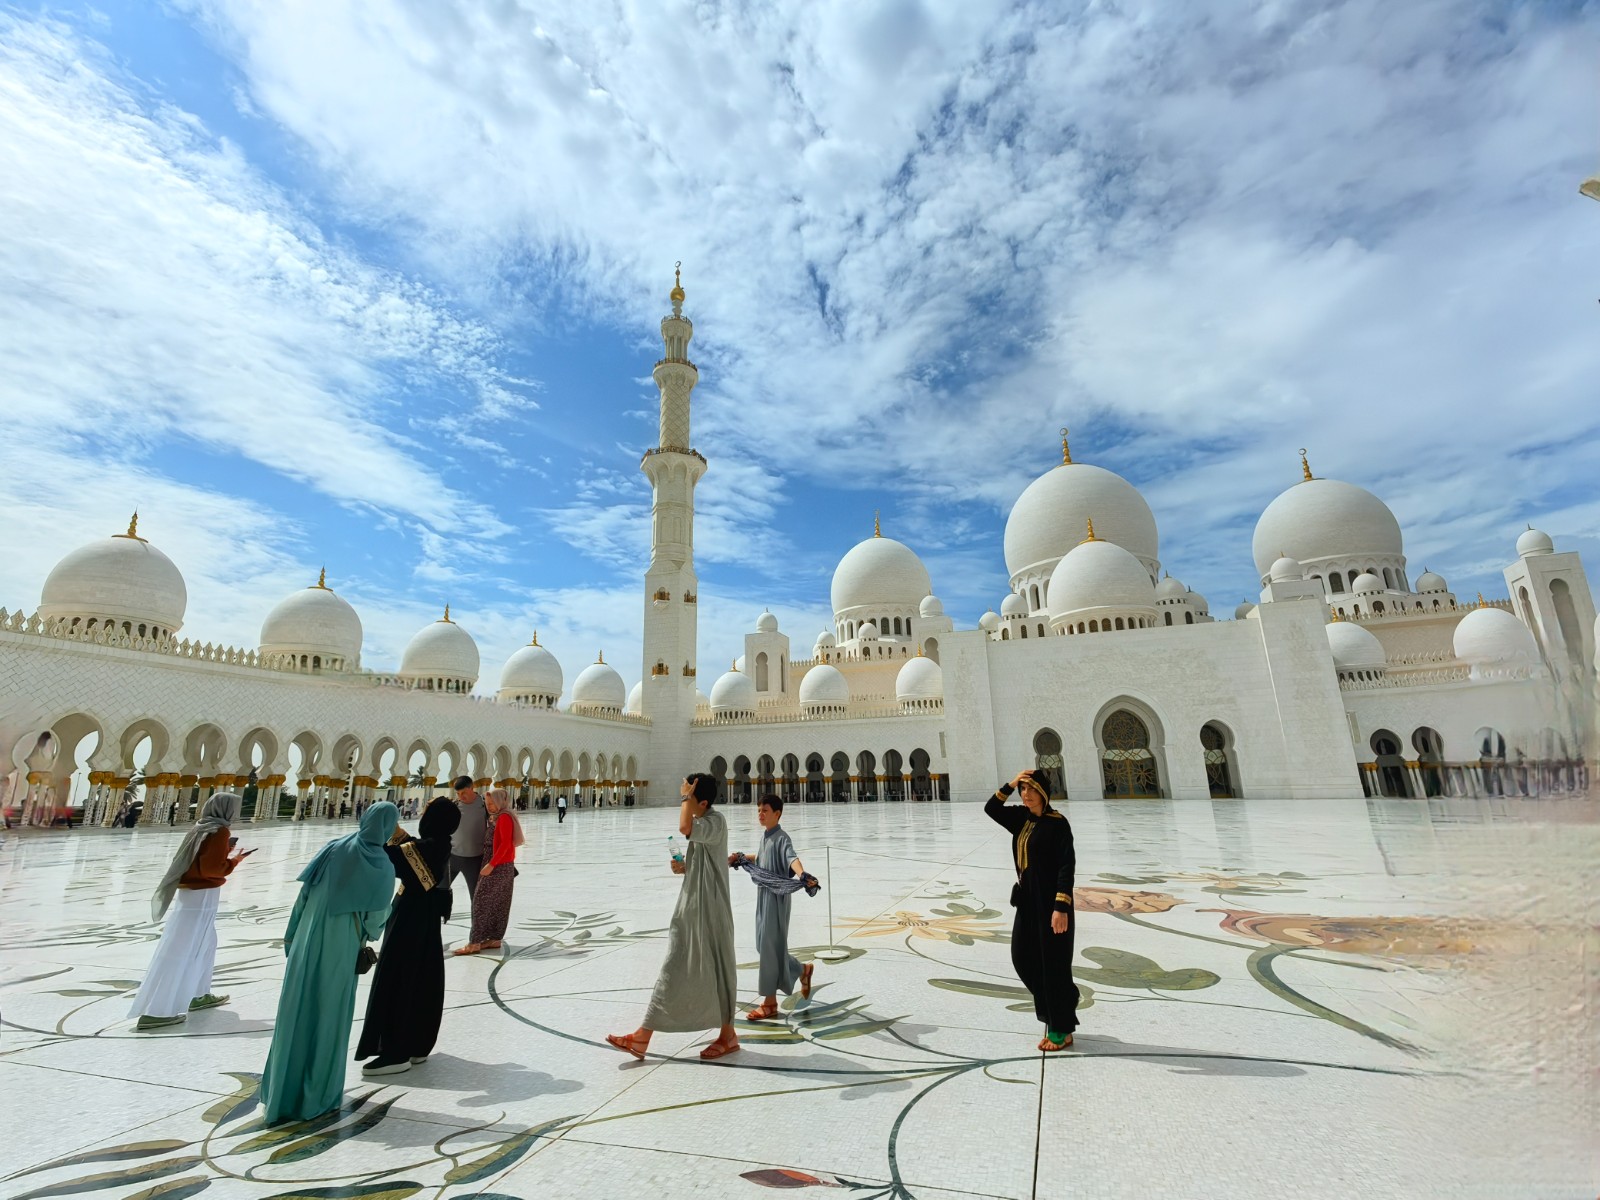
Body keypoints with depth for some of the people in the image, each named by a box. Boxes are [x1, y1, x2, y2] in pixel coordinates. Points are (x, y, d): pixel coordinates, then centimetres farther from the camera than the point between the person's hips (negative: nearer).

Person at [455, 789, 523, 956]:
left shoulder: (504, 817, -14)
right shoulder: (495, 818, 16)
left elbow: (505, 843, -21)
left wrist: (491, 864, -24)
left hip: (500, 867, -9)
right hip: (497, 866, 9)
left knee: (481, 902, -6)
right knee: (497, 904, 11)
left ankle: (474, 943, -3)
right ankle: (494, 939, 16)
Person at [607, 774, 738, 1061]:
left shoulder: (715, 822, -19)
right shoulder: (701, 824, 10)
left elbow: (684, 828, -40)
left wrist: (687, 797, -25)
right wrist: (684, 867, 0)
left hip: (710, 911, -9)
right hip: (689, 909, 9)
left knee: (715, 971, 6)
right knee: (672, 972, 12)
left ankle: (727, 1036, 24)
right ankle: (642, 1038, 18)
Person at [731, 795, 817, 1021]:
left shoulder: (782, 837, -16)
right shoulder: (765, 836, 10)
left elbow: (791, 858, -35)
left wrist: (802, 874, -54)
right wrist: (740, 857, 39)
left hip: (777, 897, -9)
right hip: (763, 895, 9)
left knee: (770, 946, -2)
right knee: (763, 945, 15)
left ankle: (770, 1003, 10)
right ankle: (802, 970, 34)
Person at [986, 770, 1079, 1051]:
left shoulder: (1057, 823, -15)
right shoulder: (1020, 819, 6)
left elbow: (1067, 866, -18)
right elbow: (991, 809, 3)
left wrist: (1061, 907, -23)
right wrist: (1011, 784, -7)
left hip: (1051, 901, -7)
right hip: (1028, 900, 8)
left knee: (1053, 964, 3)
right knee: (1023, 959, 13)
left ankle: (1062, 1030, 20)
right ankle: (1054, 1015, 32)